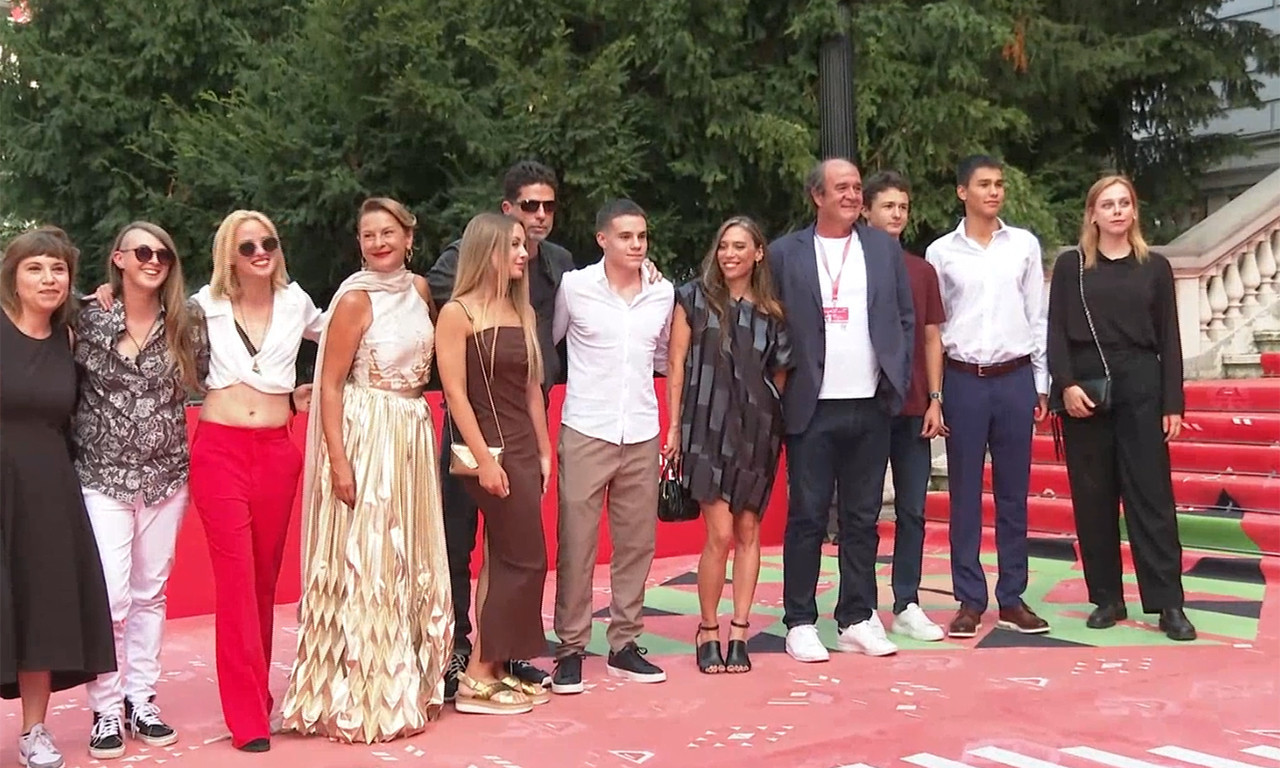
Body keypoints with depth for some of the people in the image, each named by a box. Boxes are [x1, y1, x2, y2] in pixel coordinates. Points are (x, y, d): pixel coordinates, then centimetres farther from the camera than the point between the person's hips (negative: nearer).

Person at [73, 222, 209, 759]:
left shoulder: (187, 324, 2)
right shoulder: (88, 321, -4)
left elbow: (203, 387, 9)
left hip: (166, 476, 3)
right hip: (103, 478, -3)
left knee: (151, 593, 10)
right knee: (110, 595, -7)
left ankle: (141, 700, 21)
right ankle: (107, 709, 7)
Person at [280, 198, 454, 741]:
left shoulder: (419, 288, 8)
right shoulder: (355, 298, -10)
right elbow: (330, 384, -12)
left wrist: (417, 418, 14)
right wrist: (338, 461, -18)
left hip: (414, 434, 7)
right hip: (366, 436, -7)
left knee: (412, 561, 12)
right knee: (364, 562, -2)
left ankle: (405, 685, 25)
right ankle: (358, 698, 8)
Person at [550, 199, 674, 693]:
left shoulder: (663, 294, 8)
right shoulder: (574, 287, -3)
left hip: (642, 434, 4)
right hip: (586, 431, -4)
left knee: (637, 542, 8)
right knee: (576, 542, -2)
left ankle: (624, 644, 19)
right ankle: (571, 648, 7)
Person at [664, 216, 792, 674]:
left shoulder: (772, 311, 9)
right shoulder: (694, 298, 3)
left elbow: (780, 375, 13)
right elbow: (676, 366, 2)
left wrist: (779, 425, 0)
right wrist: (674, 427, -1)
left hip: (757, 430, 3)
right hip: (709, 426, -3)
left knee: (749, 532, 5)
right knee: (721, 534, -8)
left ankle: (739, 631, 13)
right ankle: (708, 631, 8)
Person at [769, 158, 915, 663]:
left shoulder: (884, 249, 9)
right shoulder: (785, 253, 1)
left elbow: (906, 319, 11)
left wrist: (897, 382, 3)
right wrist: (780, 390, -4)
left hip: (870, 406, 3)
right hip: (812, 408, -3)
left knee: (862, 518, 9)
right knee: (806, 517, 2)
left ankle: (858, 620, 18)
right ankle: (800, 623, 10)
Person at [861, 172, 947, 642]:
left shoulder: (922, 271, 11)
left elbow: (931, 339, 12)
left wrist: (935, 400, 5)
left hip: (914, 408, 4)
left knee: (912, 509, 7)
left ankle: (907, 606, 15)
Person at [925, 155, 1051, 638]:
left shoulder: (1024, 245, 6)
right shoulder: (941, 252, 3)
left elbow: (1037, 318, 9)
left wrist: (1041, 385, 6)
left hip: (1016, 379, 1)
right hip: (964, 380, -1)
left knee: (1013, 494, 6)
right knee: (965, 494, 2)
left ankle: (1012, 599, 14)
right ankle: (970, 600, 10)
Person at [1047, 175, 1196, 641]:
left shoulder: (1155, 267, 8)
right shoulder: (1070, 266, 7)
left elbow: (1169, 339, 7)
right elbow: (1056, 331, 2)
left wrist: (1172, 403, 1)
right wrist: (1066, 385, -11)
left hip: (1140, 388, 0)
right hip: (1084, 388, 0)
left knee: (1150, 494, -3)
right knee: (1093, 498, 3)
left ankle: (1168, 603, 0)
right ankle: (1107, 598, 12)